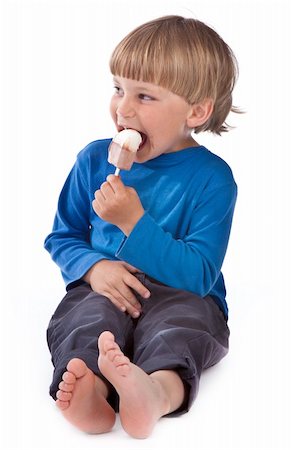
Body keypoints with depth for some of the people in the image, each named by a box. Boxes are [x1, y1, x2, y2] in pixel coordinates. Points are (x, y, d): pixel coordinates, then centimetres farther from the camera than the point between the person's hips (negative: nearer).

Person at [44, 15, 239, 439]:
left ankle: (160, 391, -67)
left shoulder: (211, 178, -5)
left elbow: (198, 276, -13)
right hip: (104, 290, 3)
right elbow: (62, 237, 16)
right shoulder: (94, 160, 7)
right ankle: (90, 388, -61)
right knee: (90, 311, -31)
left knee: (185, 316, -35)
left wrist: (134, 220, -21)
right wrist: (95, 267, -9)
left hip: (180, 295, -2)